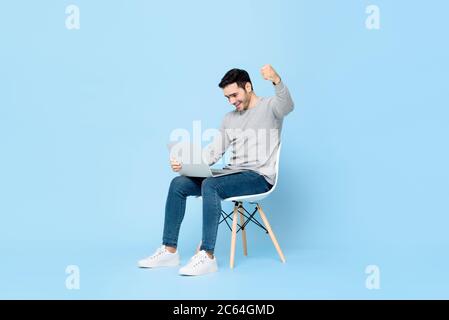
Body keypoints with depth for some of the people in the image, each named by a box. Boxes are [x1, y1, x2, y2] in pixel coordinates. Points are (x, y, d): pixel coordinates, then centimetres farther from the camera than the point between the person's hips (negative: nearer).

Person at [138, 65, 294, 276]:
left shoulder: (269, 106, -1)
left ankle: (208, 257, -28)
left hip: (259, 177, -8)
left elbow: (287, 105, -25)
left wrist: (276, 80, -46)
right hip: (233, 174, 8)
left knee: (210, 185, -33)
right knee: (178, 184, -5)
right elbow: (214, 151, 13)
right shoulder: (229, 118, 19)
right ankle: (169, 251, -3)